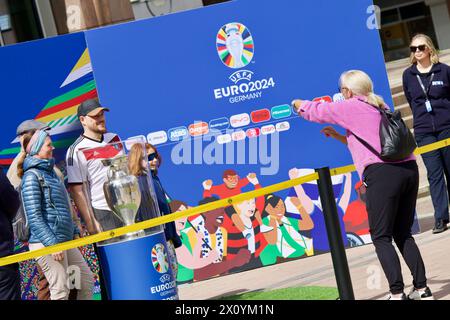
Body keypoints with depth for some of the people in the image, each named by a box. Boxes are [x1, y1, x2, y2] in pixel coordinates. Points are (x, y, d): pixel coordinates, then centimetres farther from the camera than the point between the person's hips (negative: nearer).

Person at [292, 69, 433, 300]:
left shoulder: (350, 107, 3)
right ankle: (422, 289, 9)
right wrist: (338, 136, 36)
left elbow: (317, 111, 15)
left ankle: (397, 293, -10)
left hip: (382, 173, -7)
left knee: (381, 237, -2)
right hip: (409, 169, 8)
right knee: (403, 234, 14)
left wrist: (298, 104, 34)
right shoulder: (380, 108, 25)